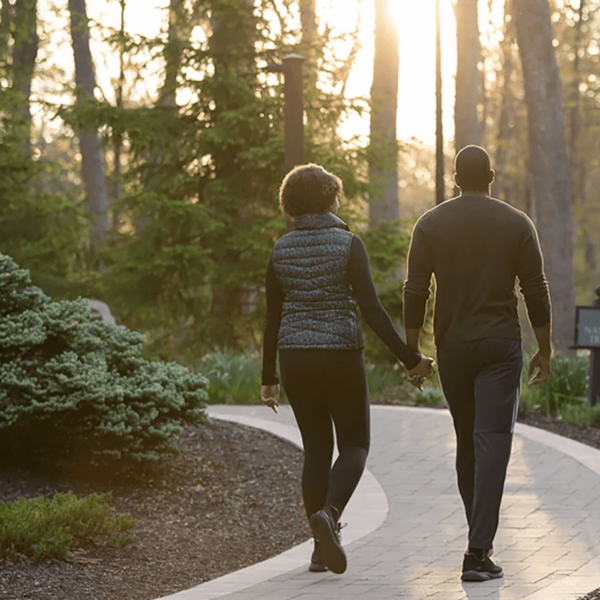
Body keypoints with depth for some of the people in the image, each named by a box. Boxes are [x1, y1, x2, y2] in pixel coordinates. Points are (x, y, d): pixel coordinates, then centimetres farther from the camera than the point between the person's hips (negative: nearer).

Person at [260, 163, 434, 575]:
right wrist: (409, 358, -10)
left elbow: (273, 319, 6)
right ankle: (329, 514, -20)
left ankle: (322, 548, 9)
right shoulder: (348, 244, -9)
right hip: (340, 355, -4)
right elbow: (371, 308, -15)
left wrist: (269, 378, 14)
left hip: (296, 355, 4)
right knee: (355, 446, 9)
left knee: (317, 448, 14)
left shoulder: (282, 250, 4)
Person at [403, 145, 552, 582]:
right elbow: (536, 293, -1)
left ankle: (480, 539, 26)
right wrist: (544, 352, 6)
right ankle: (479, 553, -16)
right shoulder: (517, 224, 0)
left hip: (452, 346, 2)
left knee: (467, 443, 16)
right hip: (501, 347, -2)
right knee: (492, 443, -7)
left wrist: (413, 353, 4)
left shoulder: (431, 225, 1)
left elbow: (415, 293, -2)